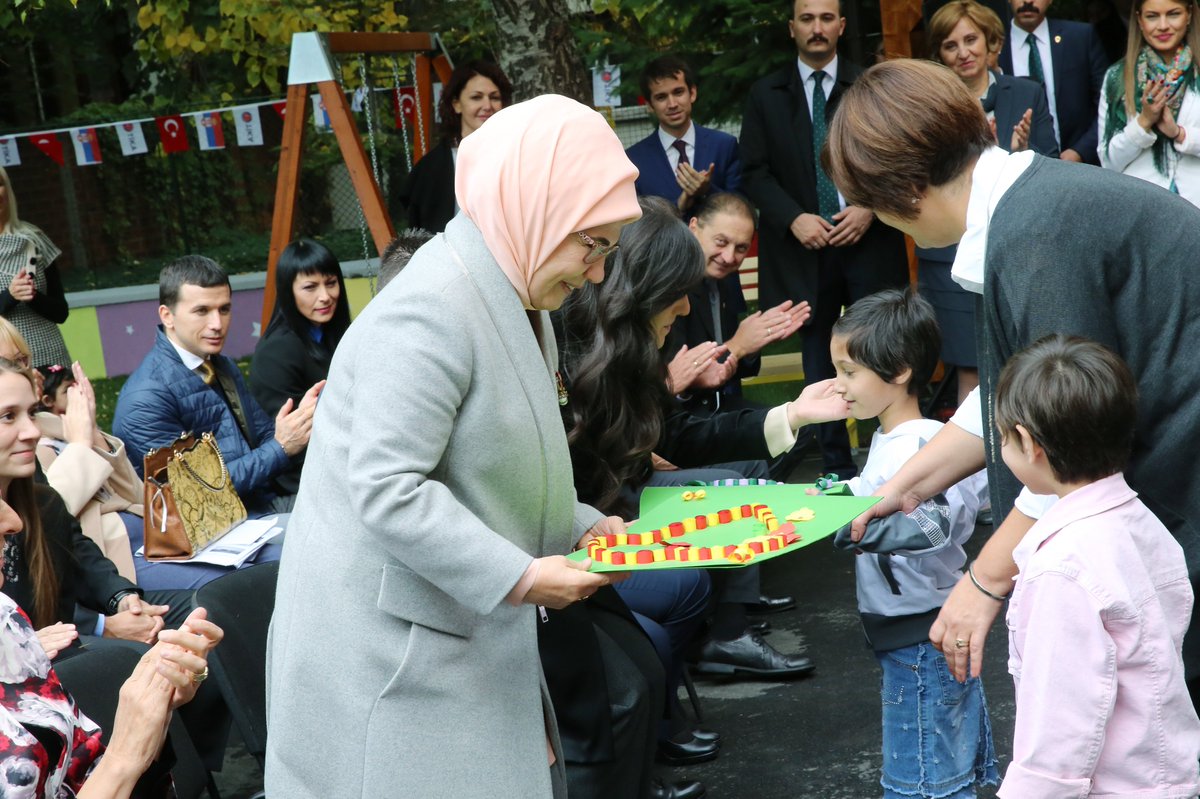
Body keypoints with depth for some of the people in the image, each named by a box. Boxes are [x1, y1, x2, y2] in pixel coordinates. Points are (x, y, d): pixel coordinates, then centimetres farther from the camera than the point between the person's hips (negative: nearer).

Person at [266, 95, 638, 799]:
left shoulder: (513, 304, 11)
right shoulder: (431, 313, -21)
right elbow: (385, 489, -26)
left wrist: (579, 526, 7)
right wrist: (517, 576, -24)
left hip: (466, 630, 9)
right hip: (390, 644, -9)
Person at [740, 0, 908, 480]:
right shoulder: (765, 95, 8)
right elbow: (755, 173, 4)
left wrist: (870, 207, -10)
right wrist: (794, 218, -10)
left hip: (869, 242, 0)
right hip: (805, 247, 1)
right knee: (821, 364, 5)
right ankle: (836, 467, 12)